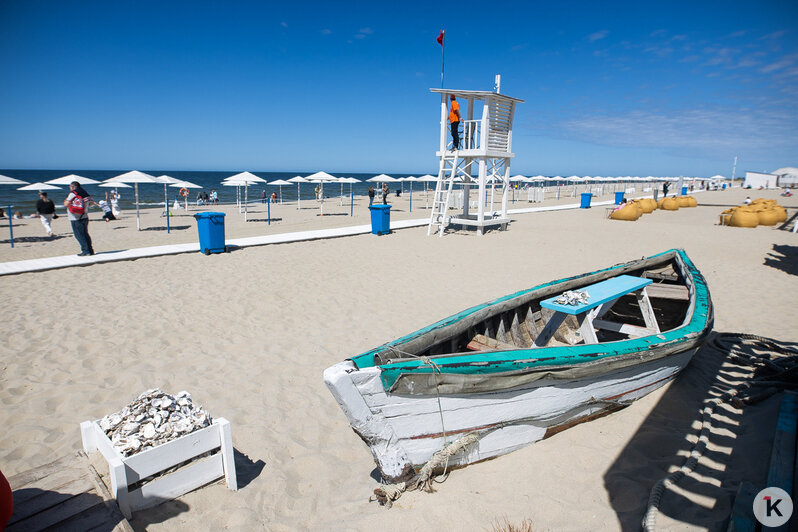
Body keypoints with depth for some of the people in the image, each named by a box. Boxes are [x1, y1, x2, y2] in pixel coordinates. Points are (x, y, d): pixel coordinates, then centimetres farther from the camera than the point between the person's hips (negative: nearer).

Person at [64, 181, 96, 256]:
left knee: (79, 235, -1)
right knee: (85, 234, 13)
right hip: (85, 217, 6)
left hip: (76, 219, -6)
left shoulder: (73, 193, -9)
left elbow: (66, 204, -9)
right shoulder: (85, 193, 9)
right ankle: (90, 250, 12)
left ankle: (85, 250, -5)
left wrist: (65, 201, 10)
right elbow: (91, 202, 19)